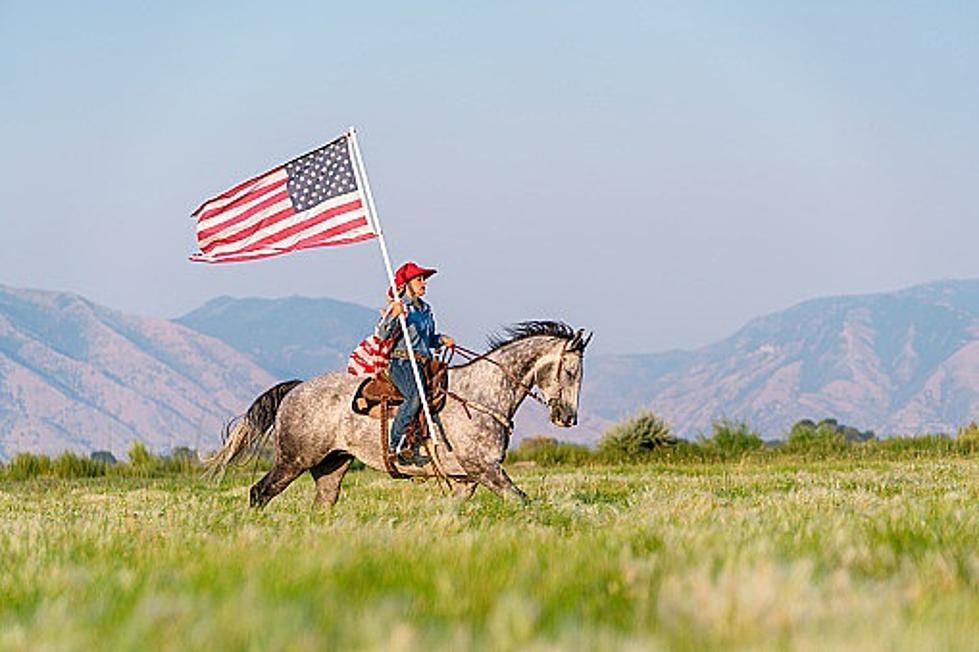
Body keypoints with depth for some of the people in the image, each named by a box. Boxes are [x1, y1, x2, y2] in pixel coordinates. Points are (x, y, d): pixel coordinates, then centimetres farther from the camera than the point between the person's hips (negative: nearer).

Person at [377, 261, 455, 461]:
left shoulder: (425, 309, 20)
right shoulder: (398, 306, -4)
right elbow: (382, 334, -15)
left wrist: (441, 340, 11)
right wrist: (393, 316, -30)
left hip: (423, 362, 9)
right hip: (402, 363, -9)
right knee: (416, 396, -31)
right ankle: (394, 446, -26)